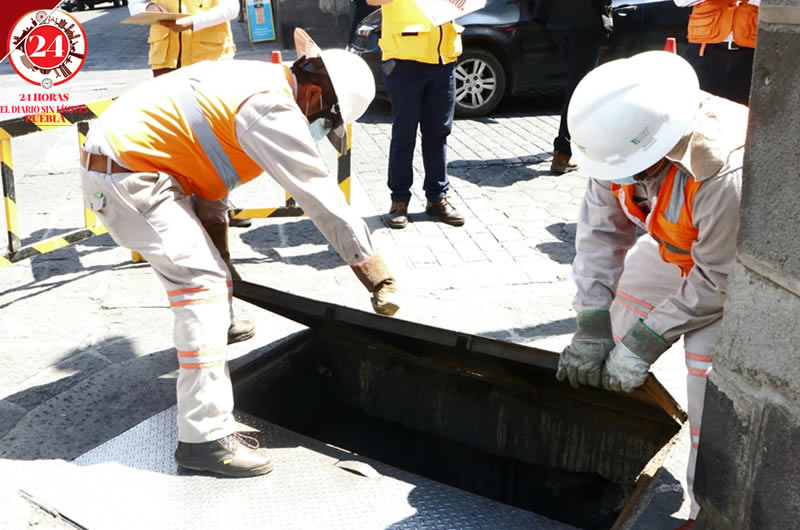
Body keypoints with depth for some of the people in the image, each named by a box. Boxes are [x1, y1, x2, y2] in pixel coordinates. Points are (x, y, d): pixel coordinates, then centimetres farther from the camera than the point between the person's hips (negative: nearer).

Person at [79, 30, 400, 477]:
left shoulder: (254, 82, 11)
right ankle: (206, 438, -13)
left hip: (114, 162, 10)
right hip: (129, 178, -10)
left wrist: (216, 252, 19)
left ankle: (214, 327, 55)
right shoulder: (274, 108, -19)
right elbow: (324, 200, -19)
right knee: (204, 285, -14)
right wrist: (380, 278, -13)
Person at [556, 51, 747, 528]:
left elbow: (718, 281, -30)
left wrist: (646, 341, -23)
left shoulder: (729, 175, -43)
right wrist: (591, 324, -18)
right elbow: (601, 230, -16)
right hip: (676, 245, 7)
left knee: (712, 374, -17)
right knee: (621, 318, 9)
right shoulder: (624, 142, -25)